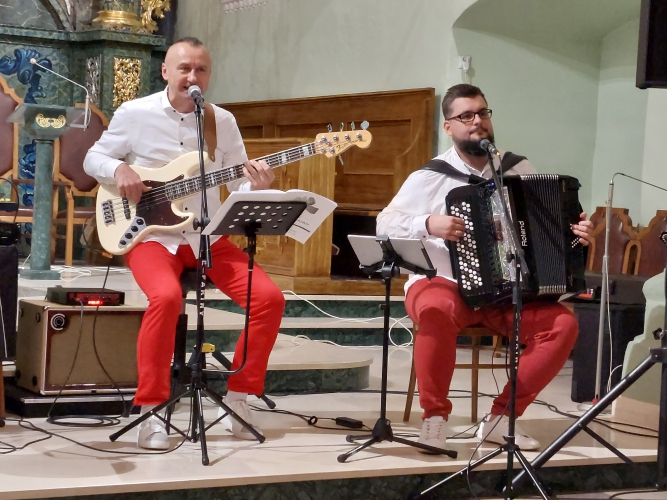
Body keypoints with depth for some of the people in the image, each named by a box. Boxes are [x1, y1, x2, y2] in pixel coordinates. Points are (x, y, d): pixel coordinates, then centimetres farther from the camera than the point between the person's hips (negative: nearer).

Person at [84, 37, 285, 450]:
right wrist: (118, 170, -12)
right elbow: (94, 158, 10)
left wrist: (256, 187, -17)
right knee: (167, 296, -35)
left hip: (209, 238, 4)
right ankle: (152, 408, -20)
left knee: (270, 297, -16)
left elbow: (238, 187, 7)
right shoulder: (134, 114, -1)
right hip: (152, 234, -3)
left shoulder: (224, 122, 6)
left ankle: (238, 396, -1)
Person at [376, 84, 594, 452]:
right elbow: (385, 223, -4)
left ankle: (501, 418, -12)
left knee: (563, 324, -21)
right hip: (445, 284, -3)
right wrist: (428, 225, -20)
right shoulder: (430, 177, -1)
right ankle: (435, 417, -22)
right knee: (437, 311, -39)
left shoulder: (519, 169, 8)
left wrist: (577, 233, -5)